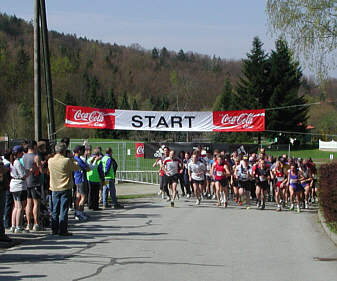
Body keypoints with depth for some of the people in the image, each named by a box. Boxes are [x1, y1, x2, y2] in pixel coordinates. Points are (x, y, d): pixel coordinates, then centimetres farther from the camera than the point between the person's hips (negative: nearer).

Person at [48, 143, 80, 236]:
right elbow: (77, 167, -4)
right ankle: (62, 230, -2)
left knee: (55, 210, 12)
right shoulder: (67, 161, -15)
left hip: (54, 188, 4)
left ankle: (54, 229, 14)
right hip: (66, 188, -4)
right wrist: (72, 159, 11)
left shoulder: (50, 161, -1)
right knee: (63, 210, -2)